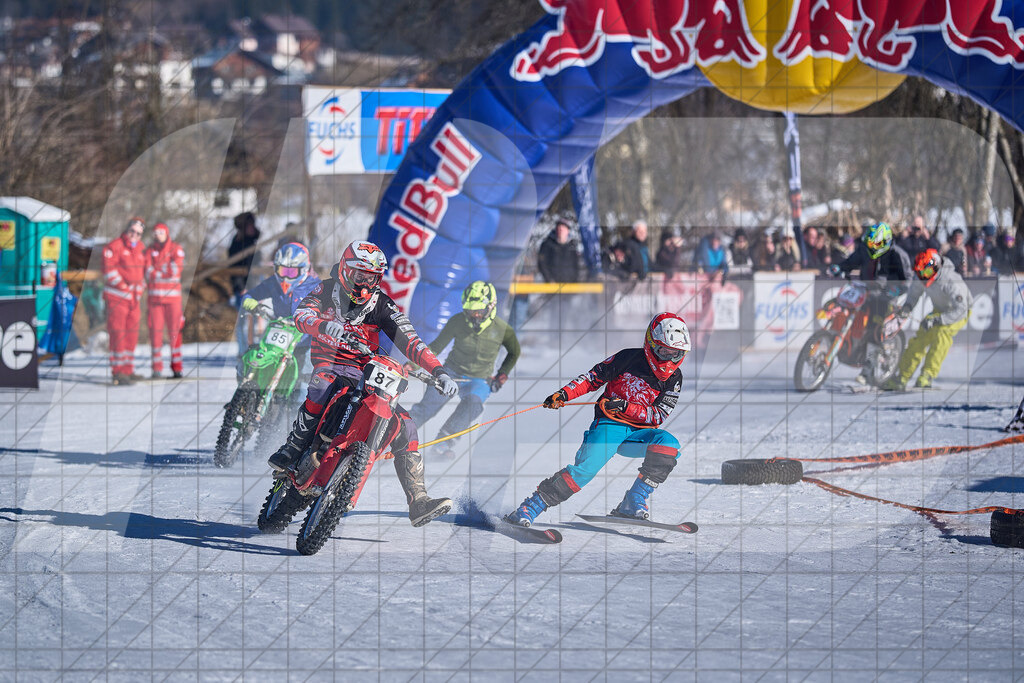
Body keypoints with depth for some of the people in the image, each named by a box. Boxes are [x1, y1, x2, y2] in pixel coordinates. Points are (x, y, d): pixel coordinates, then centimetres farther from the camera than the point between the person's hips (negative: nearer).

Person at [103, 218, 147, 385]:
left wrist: (140, 291, 11)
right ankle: (117, 372, -9)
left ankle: (128, 371, 15)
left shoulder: (140, 249, 13)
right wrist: (124, 287, -17)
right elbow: (109, 271, -16)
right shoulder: (115, 247, -10)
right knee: (118, 333, -9)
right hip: (117, 297, -7)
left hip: (134, 297, 7)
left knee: (131, 334, 9)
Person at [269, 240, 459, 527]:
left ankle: (418, 502, -12)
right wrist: (326, 325, -42)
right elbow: (302, 315, -19)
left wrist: (439, 372, -17)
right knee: (323, 385, -41)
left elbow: (409, 341, -3)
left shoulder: (381, 305, 4)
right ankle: (292, 449, -30)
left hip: (366, 372, 3)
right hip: (329, 363, -3)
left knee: (404, 425, -12)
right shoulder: (327, 291, 0)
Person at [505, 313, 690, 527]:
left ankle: (633, 503, -18)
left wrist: (625, 407, -19)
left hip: (638, 433, 3)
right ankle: (531, 507, -19)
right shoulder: (629, 358, -4)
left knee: (668, 444, -26)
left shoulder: (673, 379, 2)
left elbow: (658, 416, -5)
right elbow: (593, 378, 5)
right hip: (609, 426, -3)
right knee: (587, 468, -27)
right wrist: (564, 394, -10)